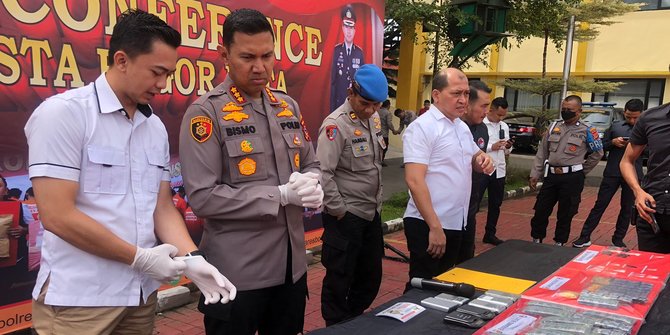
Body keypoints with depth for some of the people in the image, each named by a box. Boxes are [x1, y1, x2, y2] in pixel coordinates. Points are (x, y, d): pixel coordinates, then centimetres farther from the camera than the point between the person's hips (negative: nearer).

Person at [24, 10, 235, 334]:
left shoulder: (155, 127, 7)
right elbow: (57, 215, -18)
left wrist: (192, 258, -8)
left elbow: (162, 207, 9)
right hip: (79, 299, -6)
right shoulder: (63, 113, -12)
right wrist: (141, 257, -13)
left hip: (141, 293, 7)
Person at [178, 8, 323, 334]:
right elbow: (202, 197, -18)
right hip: (237, 274, -6)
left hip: (292, 265, 6)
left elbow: (311, 165, 16)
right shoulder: (207, 111, -11)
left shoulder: (288, 106, 8)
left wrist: (311, 186, -8)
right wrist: (282, 195, -19)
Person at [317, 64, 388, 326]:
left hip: (371, 213, 8)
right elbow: (323, 174, -22)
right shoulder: (336, 124, -18)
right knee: (340, 279, 5)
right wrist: (339, 211, -16)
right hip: (345, 216, -8)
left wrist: (376, 202, 13)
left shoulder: (374, 118, 6)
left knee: (371, 276, 18)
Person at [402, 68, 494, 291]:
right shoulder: (422, 128, -15)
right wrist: (435, 226, -25)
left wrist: (482, 161, 1)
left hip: (458, 224, 8)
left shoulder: (462, 127, 11)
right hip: (428, 226, -8)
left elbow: (472, 159, 27)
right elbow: (414, 181, -22)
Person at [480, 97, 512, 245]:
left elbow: (506, 153, 17)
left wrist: (508, 147, -4)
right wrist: (492, 147, -20)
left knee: (495, 204, 14)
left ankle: (490, 234, 26)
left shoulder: (505, 126, 12)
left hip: (499, 171, 7)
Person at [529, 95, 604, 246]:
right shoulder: (554, 126, 7)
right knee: (540, 210, 6)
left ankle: (559, 243, 22)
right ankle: (536, 240, 22)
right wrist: (535, 174, 6)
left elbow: (597, 153, 7)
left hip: (572, 178, -3)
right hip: (551, 176, 3)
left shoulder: (587, 131, -3)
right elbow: (542, 152, 9)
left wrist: (581, 171, 7)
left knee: (565, 214, 7)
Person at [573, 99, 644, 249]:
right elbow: (602, 145, 11)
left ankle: (618, 239, 23)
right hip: (612, 173, 0)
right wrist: (613, 142, -9)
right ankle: (585, 237, 6)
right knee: (600, 205, 2)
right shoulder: (615, 126, 7)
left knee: (627, 209, 9)